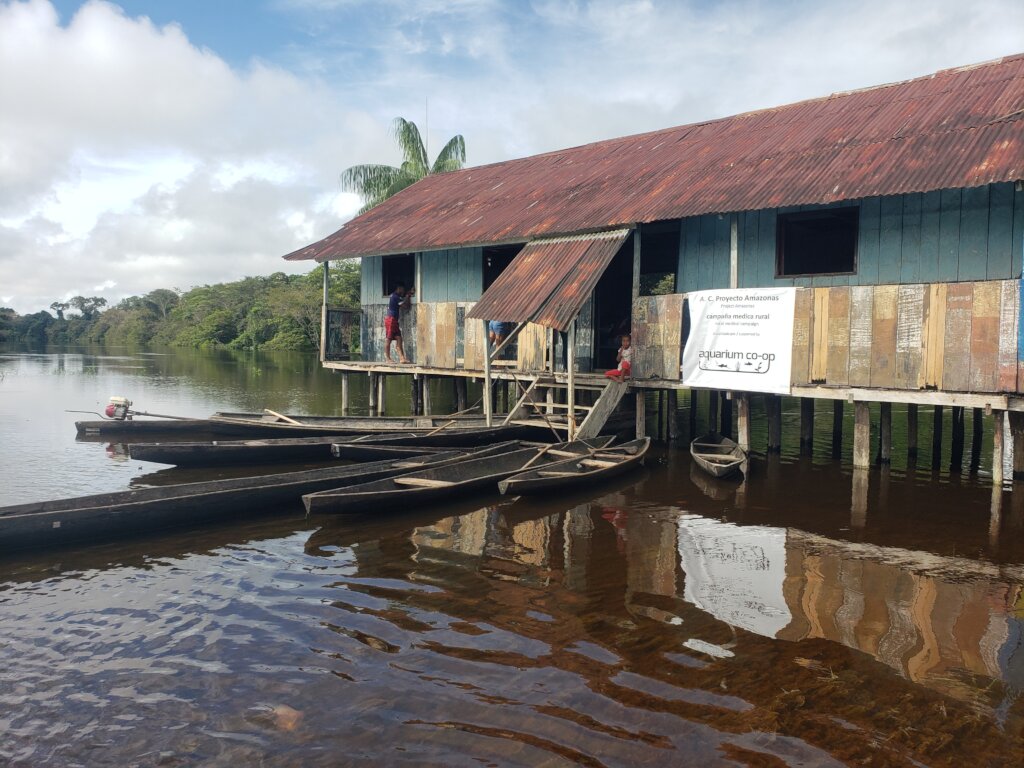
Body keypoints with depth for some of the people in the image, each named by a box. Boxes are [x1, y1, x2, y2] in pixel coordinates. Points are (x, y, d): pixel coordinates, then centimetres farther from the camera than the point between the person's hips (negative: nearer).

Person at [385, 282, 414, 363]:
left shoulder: (396, 296, 17)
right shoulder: (395, 297, -13)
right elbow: (405, 305, -13)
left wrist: (409, 294, 13)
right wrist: (408, 296, 1)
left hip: (394, 320, 10)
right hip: (390, 319, -10)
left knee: (399, 339, 2)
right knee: (389, 339, -4)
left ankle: (402, 358, -3)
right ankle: (388, 358, 1)